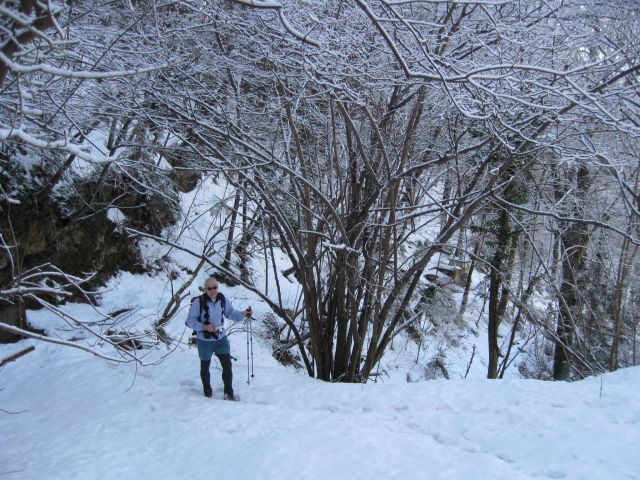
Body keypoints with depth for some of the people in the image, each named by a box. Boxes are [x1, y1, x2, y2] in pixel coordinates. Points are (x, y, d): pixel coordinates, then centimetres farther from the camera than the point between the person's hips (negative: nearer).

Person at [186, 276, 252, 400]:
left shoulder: (222, 299, -6)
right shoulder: (199, 302, -19)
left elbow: (231, 313, 7)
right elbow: (190, 321, -15)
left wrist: (243, 314, -10)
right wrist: (204, 327, -28)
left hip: (221, 338, 3)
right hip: (204, 340, -3)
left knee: (227, 365, 2)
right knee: (205, 367, 16)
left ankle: (229, 392, 19)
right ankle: (207, 391, 39)